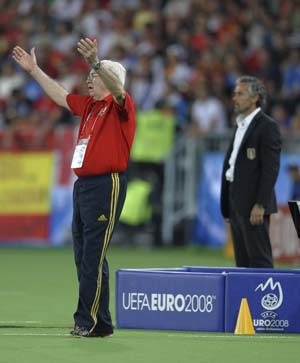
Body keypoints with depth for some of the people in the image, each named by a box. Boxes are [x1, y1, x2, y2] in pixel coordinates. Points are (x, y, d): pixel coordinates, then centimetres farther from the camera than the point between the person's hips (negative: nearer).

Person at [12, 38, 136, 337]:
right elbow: (60, 95, 28)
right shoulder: (87, 105, 17)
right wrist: (34, 70, 28)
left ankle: (95, 322, -7)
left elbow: (116, 88, -27)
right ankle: (87, 320, 15)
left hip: (106, 186, -9)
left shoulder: (120, 105, -6)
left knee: (93, 257, -10)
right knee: (82, 256, 10)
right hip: (83, 185, 9)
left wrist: (96, 62, -41)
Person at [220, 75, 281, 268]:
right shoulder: (241, 125, 19)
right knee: (243, 263, 9)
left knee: (259, 259, -9)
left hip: (254, 205, -9)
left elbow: (271, 169, -15)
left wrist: (260, 205, -21)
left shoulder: (268, 126, -8)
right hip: (237, 204, 9)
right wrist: (227, 205, 16)